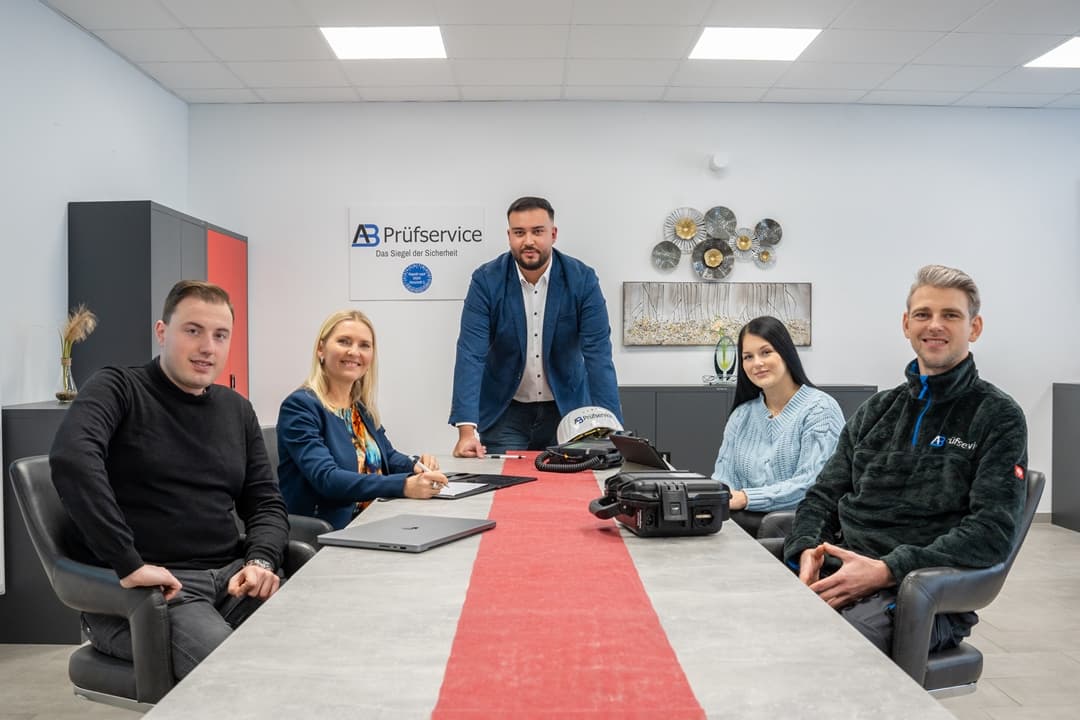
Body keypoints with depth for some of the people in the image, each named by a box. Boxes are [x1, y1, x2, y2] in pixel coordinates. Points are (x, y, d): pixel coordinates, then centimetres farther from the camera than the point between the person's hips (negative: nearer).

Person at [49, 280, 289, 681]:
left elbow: (266, 503, 14)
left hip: (230, 576, 6)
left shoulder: (237, 410, 15)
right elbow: (71, 458, -24)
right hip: (143, 591, -5)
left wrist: (261, 561, -8)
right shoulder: (119, 390, -3)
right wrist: (128, 565, -31)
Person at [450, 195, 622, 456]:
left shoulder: (582, 279, -12)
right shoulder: (486, 280, -13)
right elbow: (471, 354, -19)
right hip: (503, 411, 0)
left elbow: (598, 354, -16)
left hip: (567, 408, 1)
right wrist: (467, 430, -30)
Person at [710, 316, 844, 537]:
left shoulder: (820, 409, -2)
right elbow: (724, 478, 9)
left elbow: (810, 485, -14)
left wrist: (745, 498, -25)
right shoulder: (741, 415, 17)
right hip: (747, 520, 6)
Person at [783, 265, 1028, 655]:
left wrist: (885, 571, -18)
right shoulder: (876, 411, 19)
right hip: (836, 573, 5)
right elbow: (824, 495, 18)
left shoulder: (998, 417, 4)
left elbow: (993, 529, -8)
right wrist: (808, 550, -5)